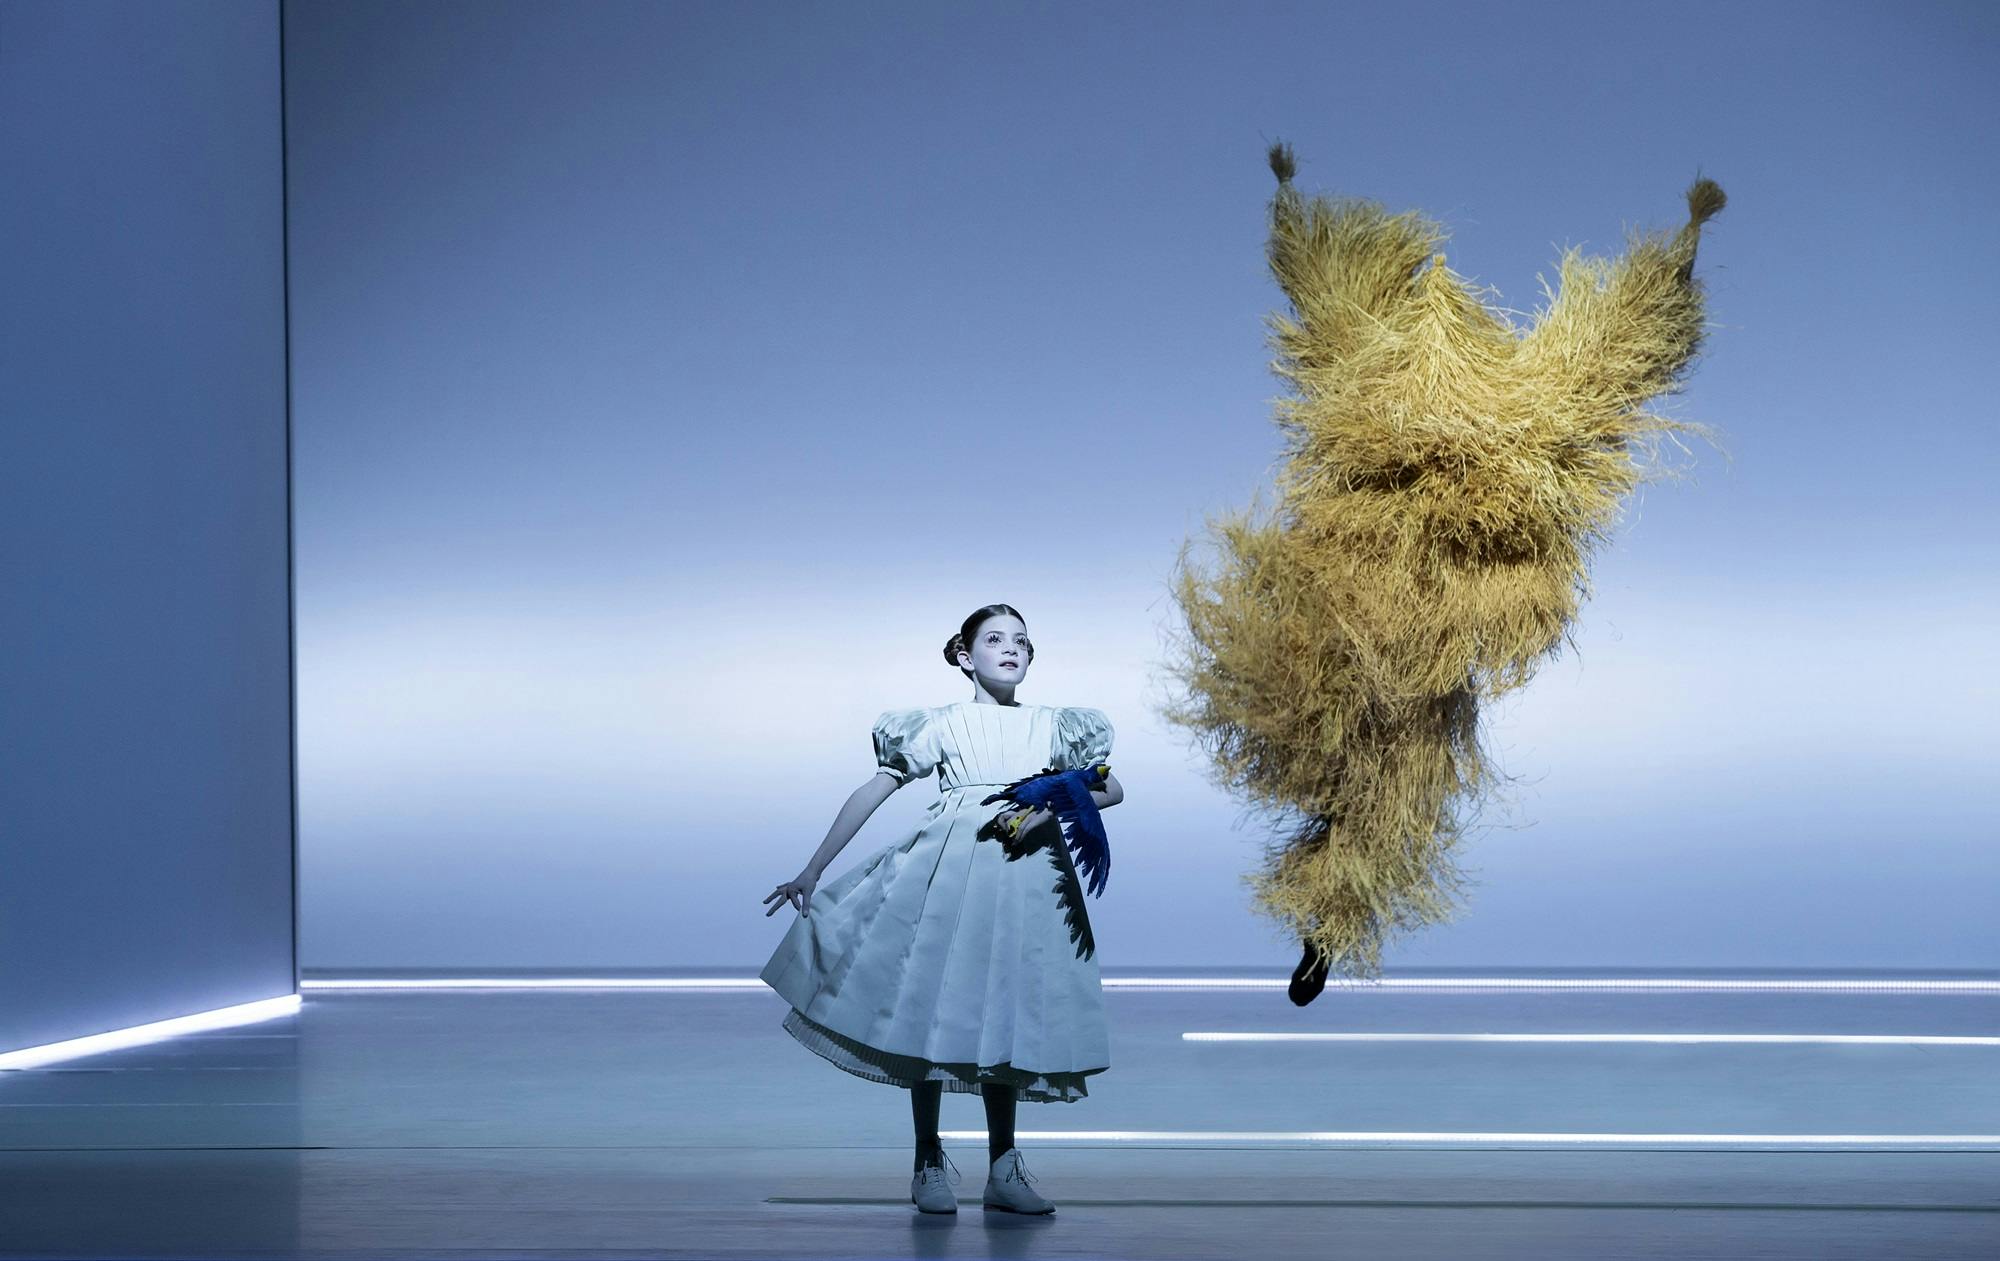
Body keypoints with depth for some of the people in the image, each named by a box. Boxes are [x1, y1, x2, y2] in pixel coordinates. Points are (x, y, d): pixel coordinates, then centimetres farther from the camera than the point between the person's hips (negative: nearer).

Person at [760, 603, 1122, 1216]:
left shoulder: (1052, 725, 12)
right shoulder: (943, 724, 5)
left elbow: (1111, 788, 9)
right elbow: (871, 793, 3)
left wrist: (1048, 808, -9)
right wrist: (812, 872, -1)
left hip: (1024, 881, 2)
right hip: (946, 874, -2)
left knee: (1004, 1018, 4)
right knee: (930, 1010, -4)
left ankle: (1003, 1171, 10)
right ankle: (928, 1164, 7)